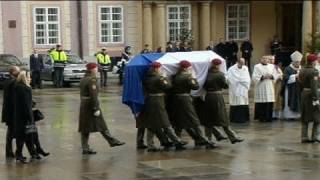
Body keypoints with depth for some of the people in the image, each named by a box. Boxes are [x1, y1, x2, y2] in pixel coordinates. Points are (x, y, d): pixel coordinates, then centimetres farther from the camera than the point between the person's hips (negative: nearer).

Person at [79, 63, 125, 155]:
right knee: (102, 126, 1)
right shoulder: (92, 80, -16)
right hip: (91, 105, -9)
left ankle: (85, 148, 7)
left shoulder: (83, 79, 12)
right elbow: (93, 95, -21)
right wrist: (96, 109, -20)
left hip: (83, 105, 9)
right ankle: (112, 141, 11)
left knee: (85, 128, 7)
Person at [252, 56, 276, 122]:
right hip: (261, 88, -4)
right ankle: (261, 117, -1)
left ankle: (268, 117, 6)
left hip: (270, 88, 4)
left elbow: (276, 75, 13)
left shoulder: (271, 66, 16)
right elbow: (254, 77, -5)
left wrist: (271, 76, -7)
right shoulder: (257, 67, 3)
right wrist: (262, 77, -16)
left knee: (270, 104, -2)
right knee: (261, 104, -8)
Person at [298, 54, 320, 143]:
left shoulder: (301, 71, 8)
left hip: (303, 95, 7)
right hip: (312, 95, -7)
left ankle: (304, 137, 11)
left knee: (304, 118, 11)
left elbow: (299, 83, 11)